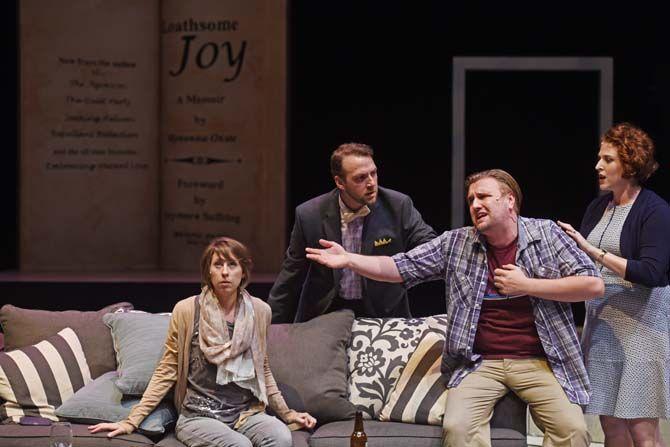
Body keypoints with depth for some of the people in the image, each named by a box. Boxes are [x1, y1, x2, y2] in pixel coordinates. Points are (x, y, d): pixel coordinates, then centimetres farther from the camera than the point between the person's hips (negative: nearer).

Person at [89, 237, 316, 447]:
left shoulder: (259, 311, 5)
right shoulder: (186, 311, -4)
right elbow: (166, 372, 2)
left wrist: (287, 413, 17)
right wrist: (132, 421, -3)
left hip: (247, 413, 3)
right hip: (198, 417, -3)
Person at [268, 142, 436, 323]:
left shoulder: (399, 206, -9)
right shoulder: (309, 215, -7)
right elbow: (291, 275, 2)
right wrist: (273, 331, 4)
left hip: (383, 314, 0)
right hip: (325, 316, 0)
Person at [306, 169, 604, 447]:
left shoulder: (546, 234, 3)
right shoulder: (456, 243, 8)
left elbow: (593, 285, -3)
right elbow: (399, 268, 6)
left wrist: (526, 286, -7)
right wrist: (348, 260, -9)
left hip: (538, 362, -1)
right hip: (479, 363, 1)